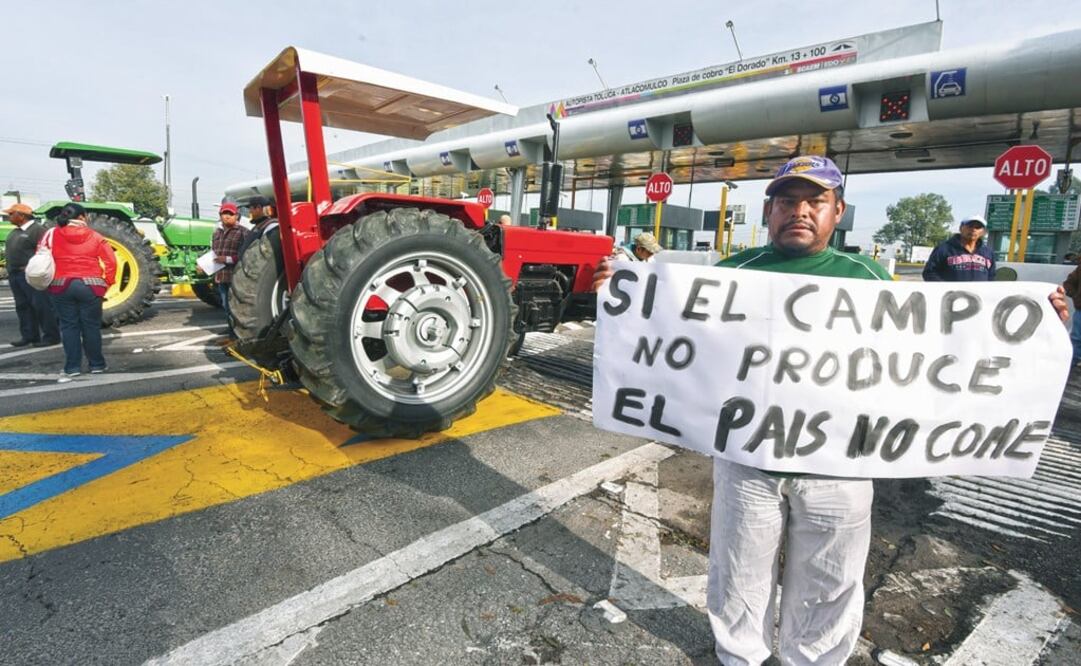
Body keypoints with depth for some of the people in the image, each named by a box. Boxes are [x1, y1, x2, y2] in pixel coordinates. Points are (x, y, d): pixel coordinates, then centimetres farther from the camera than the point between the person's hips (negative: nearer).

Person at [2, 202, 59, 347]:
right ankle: (29, 336, 18)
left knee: (41, 305, -7)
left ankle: (51, 336, -2)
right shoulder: (15, 232, 19)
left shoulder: (38, 230, -10)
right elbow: (8, 250, 27)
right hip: (15, 274, 10)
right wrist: (10, 270, 17)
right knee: (22, 306, 11)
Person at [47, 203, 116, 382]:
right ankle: (97, 365, 13)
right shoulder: (95, 236, 1)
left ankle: (72, 368, 8)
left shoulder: (52, 235, 4)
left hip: (61, 286, 1)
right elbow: (111, 261, -4)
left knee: (69, 326, 7)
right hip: (90, 286, -1)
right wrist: (107, 282, 4)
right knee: (91, 326, 7)